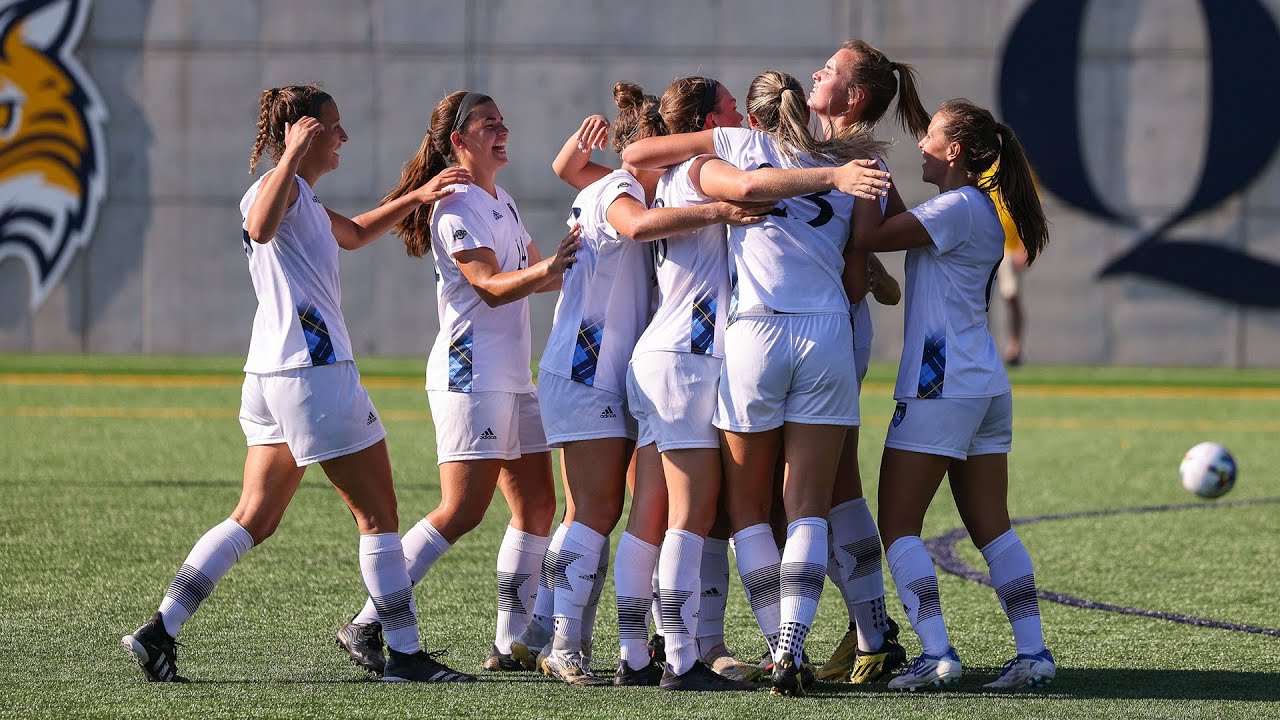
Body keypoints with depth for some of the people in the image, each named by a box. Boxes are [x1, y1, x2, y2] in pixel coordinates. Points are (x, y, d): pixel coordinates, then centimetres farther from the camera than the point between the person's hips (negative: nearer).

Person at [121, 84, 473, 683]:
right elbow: (261, 227, -33)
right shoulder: (280, 185, -10)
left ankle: (159, 632, 1)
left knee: (254, 519, 8)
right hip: (312, 371, -10)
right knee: (378, 515, -1)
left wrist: (417, 197, 29)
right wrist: (293, 156, -32)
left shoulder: (302, 196, 20)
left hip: (271, 377, 10)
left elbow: (354, 234, 37)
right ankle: (405, 653, 3)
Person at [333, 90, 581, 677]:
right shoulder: (455, 205, -11)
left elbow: (533, 277, 26)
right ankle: (365, 625, -10)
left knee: (537, 506, 5)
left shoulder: (501, 203, 18)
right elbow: (490, 285, -21)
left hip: (514, 377, 10)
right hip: (471, 373, -9)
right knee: (462, 512, -14)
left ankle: (511, 643, 8)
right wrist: (549, 267, -36)